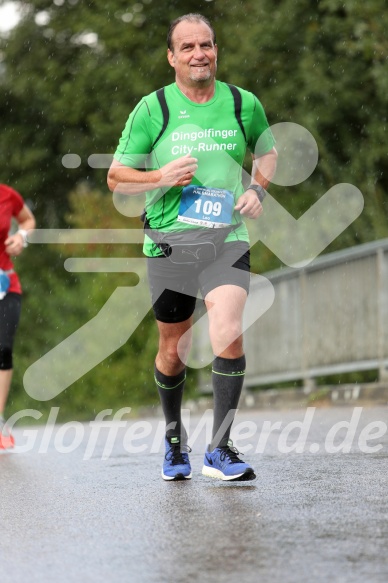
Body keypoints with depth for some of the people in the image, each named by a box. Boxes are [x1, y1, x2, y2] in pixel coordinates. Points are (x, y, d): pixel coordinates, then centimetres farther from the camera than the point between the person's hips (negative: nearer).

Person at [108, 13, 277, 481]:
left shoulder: (243, 104, 4)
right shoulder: (152, 109, 0)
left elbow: (267, 151, 24)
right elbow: (116, 178, 4)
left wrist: (257, 188, 5)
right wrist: (161, 177, -14)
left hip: (227, 240, 0)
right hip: (168, 243, 0)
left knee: (228, 334, -21)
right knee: (173, 350, 10)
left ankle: (220, 450, -14)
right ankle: (174, 438, 35)